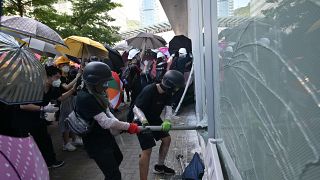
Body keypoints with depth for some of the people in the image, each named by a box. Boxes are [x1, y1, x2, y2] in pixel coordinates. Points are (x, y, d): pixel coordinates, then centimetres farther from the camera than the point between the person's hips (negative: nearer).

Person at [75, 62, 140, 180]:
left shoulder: (96, 94, 3)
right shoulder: (85, 98, -29)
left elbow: (106, 112, 1)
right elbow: (105, 122, -31)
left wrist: (120, 125, -15)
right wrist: (128, 126, -22)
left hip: (106, 136, 10)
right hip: (96, 143, -10)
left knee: (118, 158, 30)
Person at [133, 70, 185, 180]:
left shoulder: (167, 92, -9)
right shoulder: (148, 91, -31)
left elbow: (168, 107, -13)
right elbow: (136, 108, -27)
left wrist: (167, 120, -33)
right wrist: (144, 121, -44)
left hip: (155, 119, 8)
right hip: (143, 122, -8)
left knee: (167, 139, 16)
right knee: (147, 150, -14)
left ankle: (159, 166, 36)